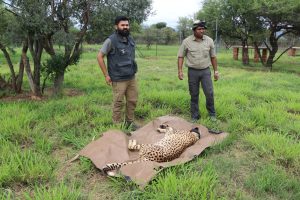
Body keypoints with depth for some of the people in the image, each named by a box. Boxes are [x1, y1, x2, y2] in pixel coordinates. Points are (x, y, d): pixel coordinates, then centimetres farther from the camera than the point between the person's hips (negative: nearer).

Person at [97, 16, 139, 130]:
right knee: (118, 103, 2)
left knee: (132, 101, 12)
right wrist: (106, 75, -9)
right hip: (118, 80, -6)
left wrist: (133, 70, 15)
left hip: (132, 78, 7)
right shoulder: (111, 40, -11)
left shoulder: (130, 39, 9)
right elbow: (99, 57, -9)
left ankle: (129, 122, 28)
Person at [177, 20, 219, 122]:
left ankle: (212, 114, 19)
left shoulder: (209, 41, 2)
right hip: (192, 71, -1)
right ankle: (195, 116, 21)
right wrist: (180, 70, -9)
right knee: (194, 95, 7)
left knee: (209, 93, -3)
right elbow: (180, 56, -1)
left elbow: (213, 57, 8)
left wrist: (216, 71, 8)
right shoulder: (186, 41, -4)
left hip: (205, 71, 1)